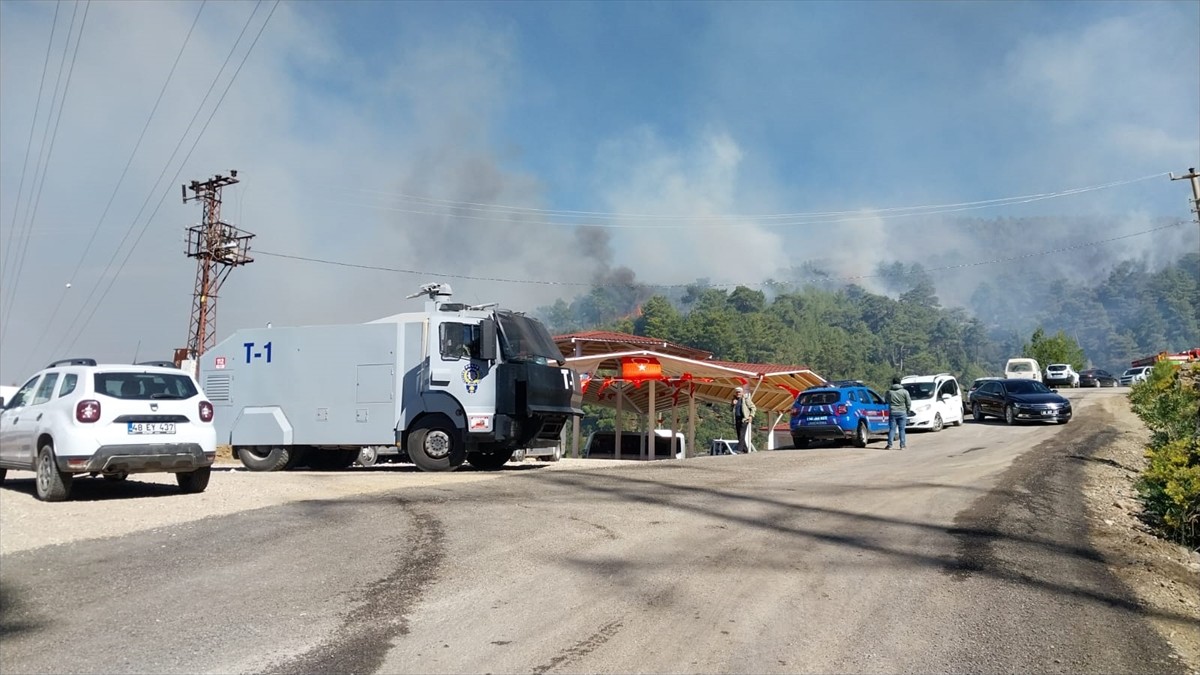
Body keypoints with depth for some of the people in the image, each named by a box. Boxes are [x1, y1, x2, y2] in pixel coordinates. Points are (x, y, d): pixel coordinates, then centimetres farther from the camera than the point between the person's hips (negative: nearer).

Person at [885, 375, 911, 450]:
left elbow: (886, 399, 14)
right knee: (902, 429, 6)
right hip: (902, 412, 0)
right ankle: (902, 445, 6)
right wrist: (907, 410, 16)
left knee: (892, 429, 3)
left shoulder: (889, 392, -2)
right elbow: (909, 403, -1)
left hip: (892, 412, 0)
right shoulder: (904, 392, -4)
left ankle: (889, 445, -2)